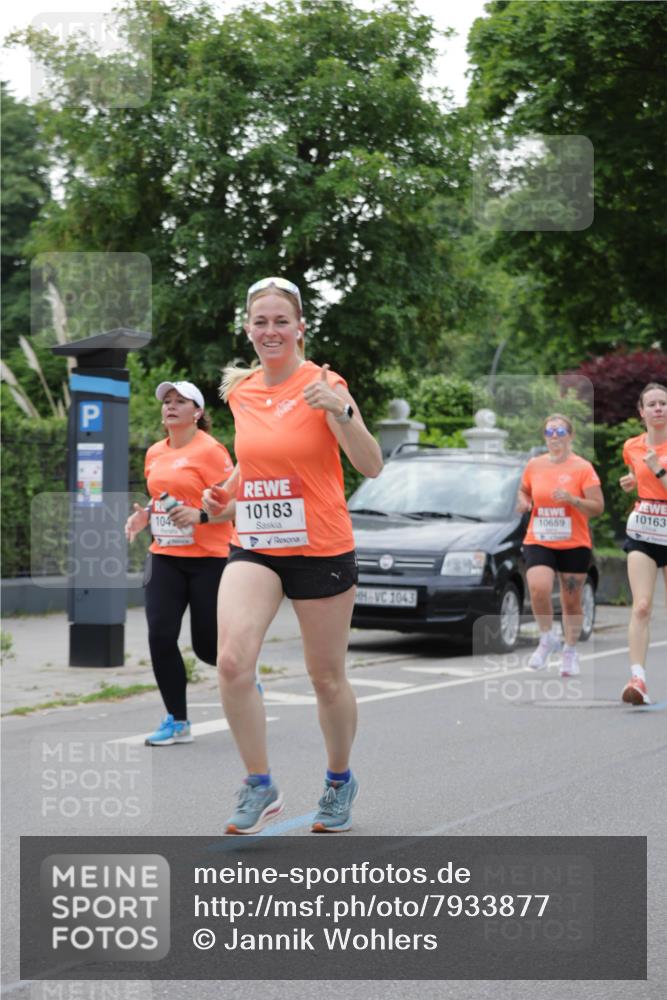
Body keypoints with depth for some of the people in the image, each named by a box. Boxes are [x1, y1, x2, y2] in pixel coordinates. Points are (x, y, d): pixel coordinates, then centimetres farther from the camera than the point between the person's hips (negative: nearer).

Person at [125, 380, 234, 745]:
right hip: (164, 557, 6)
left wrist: (200, 516, -26)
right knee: (160, 636, -7)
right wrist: (144, 516, 7)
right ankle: (177, 722, 4)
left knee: (207, 646, -1)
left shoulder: (209, 450, -9)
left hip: (207, 559, -6)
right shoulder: (155, 454, 12)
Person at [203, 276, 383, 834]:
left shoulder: (323, 385, -10)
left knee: (327, 678, 9)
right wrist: (227, 496, 7)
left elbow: (372, 466, -19)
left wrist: (340, 412, -34)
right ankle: (260, 787, -2)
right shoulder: (240, 391, 5)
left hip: (321, 551, -3)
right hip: (254, 547, 4)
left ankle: (340, 781, 34)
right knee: (232, 662, -17)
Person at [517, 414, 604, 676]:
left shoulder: (583, 468, -6)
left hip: (574, 545, -1)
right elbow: (524, 490, 22)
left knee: (571, 601, 7)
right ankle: (548, 639, 3)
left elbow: (598, 507, -7)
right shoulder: (534, 465, 4)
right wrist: (523, 501, -1)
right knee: (538, 589, -21)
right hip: (538, 542, 2)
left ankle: (570, 651, 26)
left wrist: (572, 499, -23)